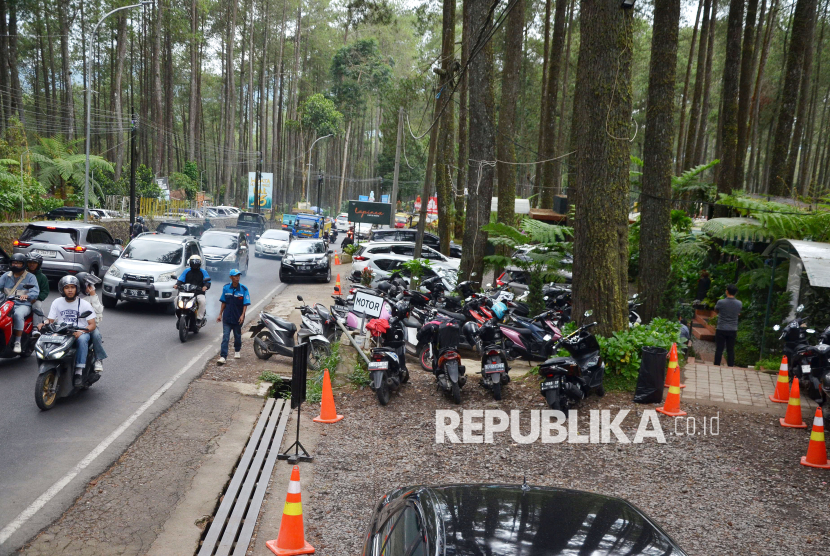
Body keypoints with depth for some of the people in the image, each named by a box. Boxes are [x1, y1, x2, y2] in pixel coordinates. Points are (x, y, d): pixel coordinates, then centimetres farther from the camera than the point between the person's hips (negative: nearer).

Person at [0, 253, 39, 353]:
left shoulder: (30, 277, 6)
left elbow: (35, 292, -7)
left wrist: (26, 296, -30)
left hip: (23, 305, -3)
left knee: (18, 314, -36)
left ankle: (17, 342, -28)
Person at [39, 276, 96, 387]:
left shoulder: (84, 304, 2)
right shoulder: (57, 303, 11)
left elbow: (92, 325, -4)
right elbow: (50, 320, 8)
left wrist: (81, 331, -25)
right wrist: (43, 324, -17)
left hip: (80, 333, -2)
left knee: (82, 339, -38)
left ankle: (79, 372, -37)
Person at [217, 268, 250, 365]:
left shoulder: (243, 289, -8)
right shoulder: (226, 288, -1)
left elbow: (245, 304, -8)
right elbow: (224, 302, 7)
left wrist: (242, 315, -20)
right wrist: (220, 314, 6)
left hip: (238, 318, 0)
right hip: (227, 317, 0)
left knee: (237, 336, 16)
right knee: (225, 337, -7)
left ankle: (237, 351, 39)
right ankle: (223, 356, -9)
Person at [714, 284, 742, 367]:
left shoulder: (720, 302, -13)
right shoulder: (739, 304, -4)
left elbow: (716, 311, 6)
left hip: (721, 329, -2)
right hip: (733, 330, 2)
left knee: (719, 349, 2)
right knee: (731, 350, 9)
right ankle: (731, 366, 12)